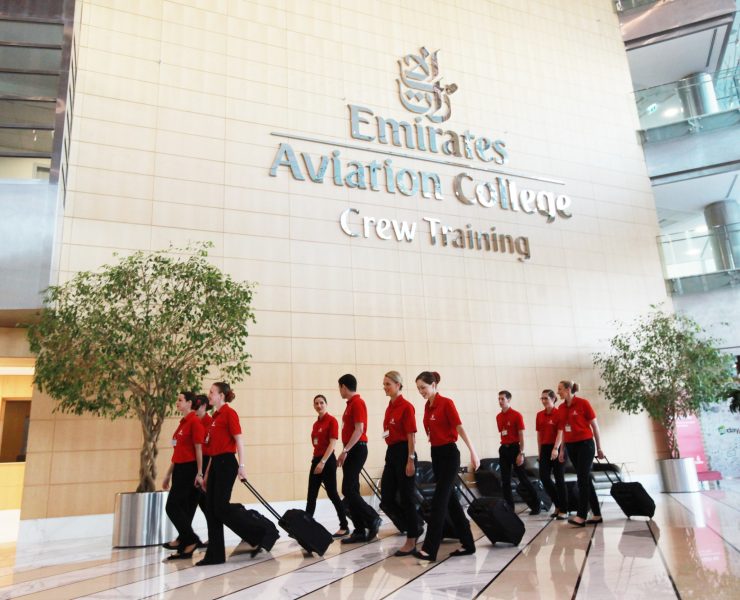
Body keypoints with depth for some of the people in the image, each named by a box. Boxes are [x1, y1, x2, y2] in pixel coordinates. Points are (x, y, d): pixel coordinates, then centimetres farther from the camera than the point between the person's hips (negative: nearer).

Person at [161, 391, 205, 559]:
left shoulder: (194, 421, -11)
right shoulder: (182, 423, 15)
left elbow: (198, 449, -15)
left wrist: (199, 473, -18)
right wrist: (168, 474, 20)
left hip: (189, 470, -9)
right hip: (179, 469, 9)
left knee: (172, 507, -7)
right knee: (182, 509, 9)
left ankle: (191, 540, 2)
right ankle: (185, 548, 16)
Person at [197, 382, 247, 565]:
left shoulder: (229, 413, -8)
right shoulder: (215, 416, 16)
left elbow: (238, 439, -13)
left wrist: (241, 466, -18)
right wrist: (207, 473, 19)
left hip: (226, 464, -9)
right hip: (215, 464, 9)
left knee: (220, 507, -11)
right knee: (211, 510, 6)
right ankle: (215, 555, 12)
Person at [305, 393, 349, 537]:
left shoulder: (332, 421, -10)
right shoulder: (315, 423, 13)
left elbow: (332, 444, -16)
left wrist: (323, 462, -21)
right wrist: (316, 459, 13)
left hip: (327, 460, -8)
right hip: (316, 460, 8)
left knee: (332, 493, -2)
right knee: (311, 495, 8)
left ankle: (344, 526, 9)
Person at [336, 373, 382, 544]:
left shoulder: (357, 403, -13)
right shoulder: (351, 404, 16)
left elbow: (359, 430, -20)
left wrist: (345, 450, -22)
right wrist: (345, 451, 17)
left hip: (356, 450, -10)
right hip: (351, 451, 10)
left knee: (348, 490, -11)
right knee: (351, 491, 8)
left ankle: (372, 519, 0)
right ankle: (360, 531, 11)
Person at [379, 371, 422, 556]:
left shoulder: (406, 406, -11)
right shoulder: (389, 408, 14)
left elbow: (411, 435, -13)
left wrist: (411, 460, -17)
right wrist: (390, 457, 19)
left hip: (403, 454, -9)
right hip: (391, 453, 9)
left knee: (406, 498, 0)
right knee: (386, 500, 8)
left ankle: (411, 541, 13)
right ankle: (414, 527, 26)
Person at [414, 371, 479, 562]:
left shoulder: (446, 403, -12)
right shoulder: (427, 406, 10)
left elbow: (460, 428, -17)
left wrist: (473, 452, -22)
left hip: (449, 454, -8)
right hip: (436, 454, 8)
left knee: (439, 501, -9)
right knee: (450, 499, 11)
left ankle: (429, 550, -7)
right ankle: (468, 544, 21)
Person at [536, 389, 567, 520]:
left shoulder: (558, 414, -8)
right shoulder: (539, 415, 8)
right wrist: (540, 451, 12)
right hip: (545, 448, 6)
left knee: (559, 478, 0)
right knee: (544, 477, 1)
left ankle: (563, 510, 11)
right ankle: (558, 504, 19)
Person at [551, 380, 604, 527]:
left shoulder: (583, 403, -10)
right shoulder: (561, 408, 6)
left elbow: (594, 425, -4)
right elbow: (561, 430, 11)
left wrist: (599, 447, -2)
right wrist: (558, 449, 6)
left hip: (585, 445, -6)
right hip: (571, 446, 6)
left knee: (583, 480, -8)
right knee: (586, 480, 10)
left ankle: (581, 517, -9)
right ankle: (597, 515, 18)